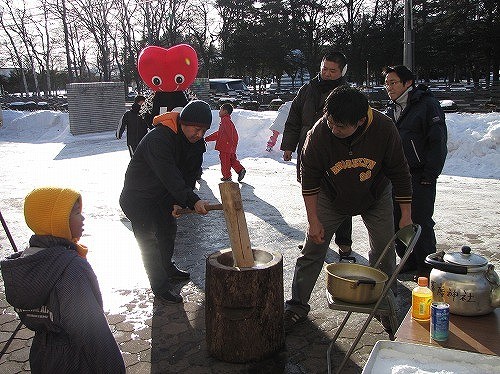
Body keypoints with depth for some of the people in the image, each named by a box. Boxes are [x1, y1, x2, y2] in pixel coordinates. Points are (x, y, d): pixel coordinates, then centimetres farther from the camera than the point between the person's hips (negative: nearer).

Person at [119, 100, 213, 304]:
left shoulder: (195, 142, -8)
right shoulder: (158, 139, -34)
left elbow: (190, 174, -3)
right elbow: (170, 177, -39)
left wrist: (179, 202, -11)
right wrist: (192, 201, -43)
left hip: (162, 195, 8)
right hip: (138, 197, -8)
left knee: (169, 229, 22)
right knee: (149, 241, -5)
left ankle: (167, 267, 45)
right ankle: (160, 286, 7)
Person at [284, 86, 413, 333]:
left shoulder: (384, 128, -29)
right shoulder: (319, 133, -31)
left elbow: (399, 173, -15)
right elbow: (309, 178, -18)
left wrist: (406, 215, -11)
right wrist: (313, 220, -17)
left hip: (376, 197, 1)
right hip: (332, 197, -1)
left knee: (385, 252, 5)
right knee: (312, 250, -3)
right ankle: (297, 306, 10)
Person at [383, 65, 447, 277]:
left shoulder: (427, 105, -9)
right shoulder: (392, 109, 14)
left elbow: (438, 143, -12)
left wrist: (429, 176, -15)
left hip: (420, 178, -7)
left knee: (420, 222, -2)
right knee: (396, 220, 10)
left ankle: (427, 267, 13)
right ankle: (409, 262, 25)